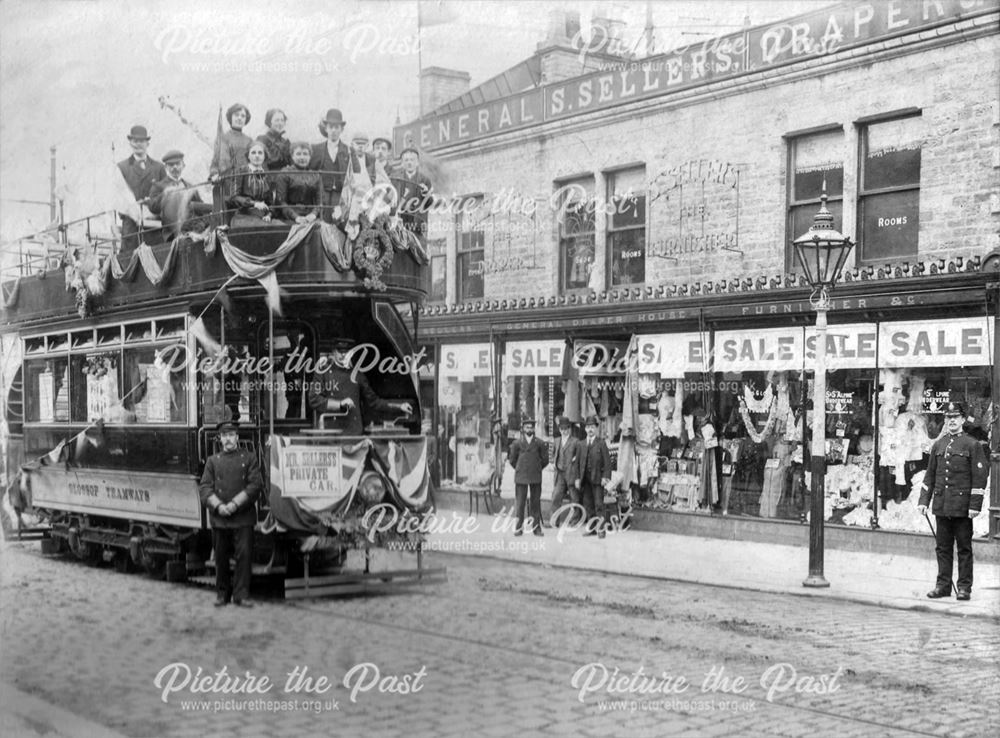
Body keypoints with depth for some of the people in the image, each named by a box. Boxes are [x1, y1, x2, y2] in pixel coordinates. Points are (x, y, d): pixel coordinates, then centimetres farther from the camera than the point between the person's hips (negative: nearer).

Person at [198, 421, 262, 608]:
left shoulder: (249, 458, 5)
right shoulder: (213, 461, 11)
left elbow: (255, 485, -3)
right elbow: (204, 488, 5)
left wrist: (234, 504, -12)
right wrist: (218, 506, -11)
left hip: (243, 517, -2)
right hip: (219, 518, 2)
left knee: (243, 555, -6)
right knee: (221, 557, 6)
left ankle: (241, 595, 0)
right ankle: (222, 594, 18)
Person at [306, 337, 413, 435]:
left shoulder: (357, 375, 14)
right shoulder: (323, 372, 4)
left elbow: (373, 401, 20)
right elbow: (314, 400, -5)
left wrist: (399, 406, 14)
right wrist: (340, 404, -13)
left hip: (354, 431, 3)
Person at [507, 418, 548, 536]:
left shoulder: (539, 444, 4)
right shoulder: (517, 443, 2)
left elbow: (545, 459, 11)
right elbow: (512, 459, 10)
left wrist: (537, 468, 11)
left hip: (536, 477, 1)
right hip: (521, 477, -1)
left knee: (536, 503, 3)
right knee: (520, 503, -2)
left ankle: (536, 527, 8)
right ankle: (519, 527, 4)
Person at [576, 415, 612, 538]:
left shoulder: (601, 443, 1)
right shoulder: (582, 445, 13)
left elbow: (607, 461, -3)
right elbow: (578, 462, 13)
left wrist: (605, 477, -12)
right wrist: (577, 478, 7)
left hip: (597, 479, -4)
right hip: (585, 479, 4)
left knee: (599, 504, -5)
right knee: (588, 504, 6)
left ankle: (600, 529, -2)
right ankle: (591, 528, 13)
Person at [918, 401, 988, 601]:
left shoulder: (972, 445, -3)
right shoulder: (938, 445, 10)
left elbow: (980, 477, -7)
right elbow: (930, 475, 14)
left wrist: (975, 506, -12)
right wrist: (924, 501, 7)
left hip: (962, 506, -4)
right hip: (941, 506, 4)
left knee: (964, 547, 3)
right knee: (943, 547, 8)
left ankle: (964, 587, 9)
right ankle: (943, 585, 15)